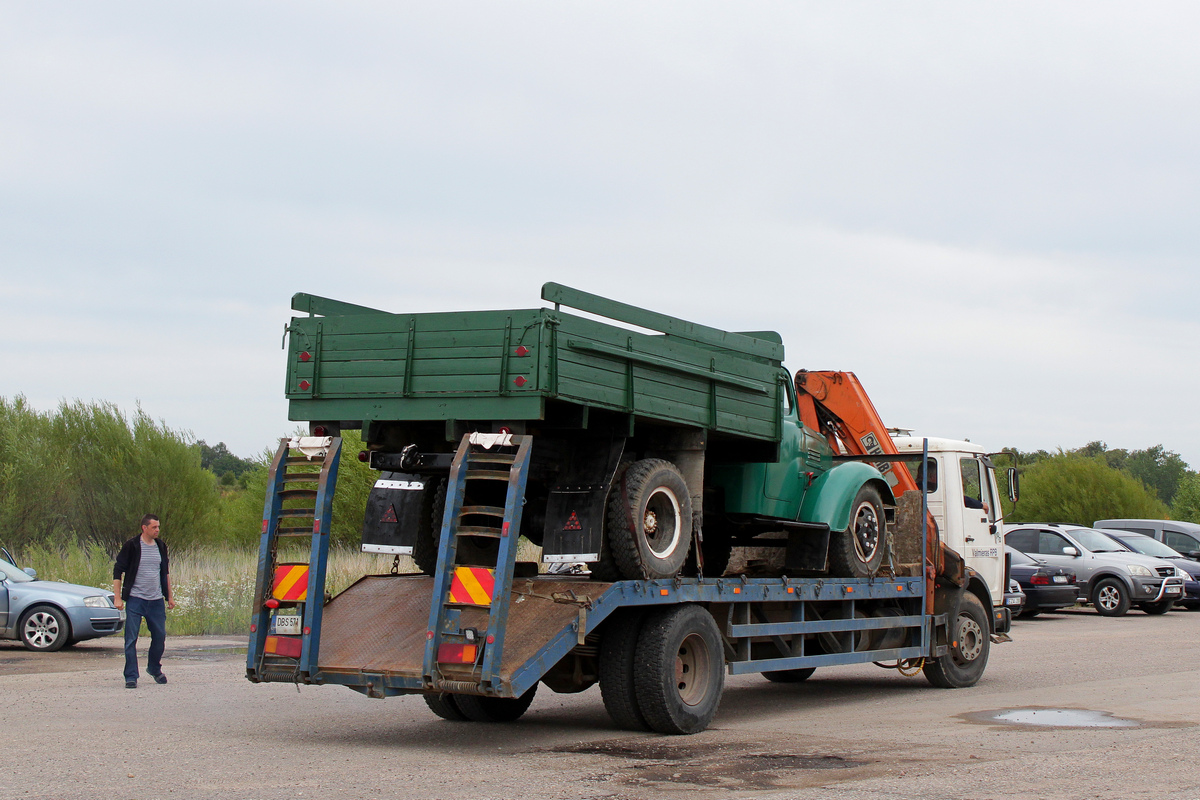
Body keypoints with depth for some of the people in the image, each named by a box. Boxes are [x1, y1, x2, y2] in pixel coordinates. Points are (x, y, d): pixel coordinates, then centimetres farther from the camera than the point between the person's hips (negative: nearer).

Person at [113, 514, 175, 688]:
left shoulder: (161, 546, 9)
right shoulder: (132, 546, -7)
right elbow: (117, 571, -5)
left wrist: (170, 596, 19)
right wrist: (118, 597, -11)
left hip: (156, 600, 5)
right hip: (135, 600, -5)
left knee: (160, 636, 8)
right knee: (131, 638, -5)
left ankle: (154, 669, 30)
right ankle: (131, 677, 1)